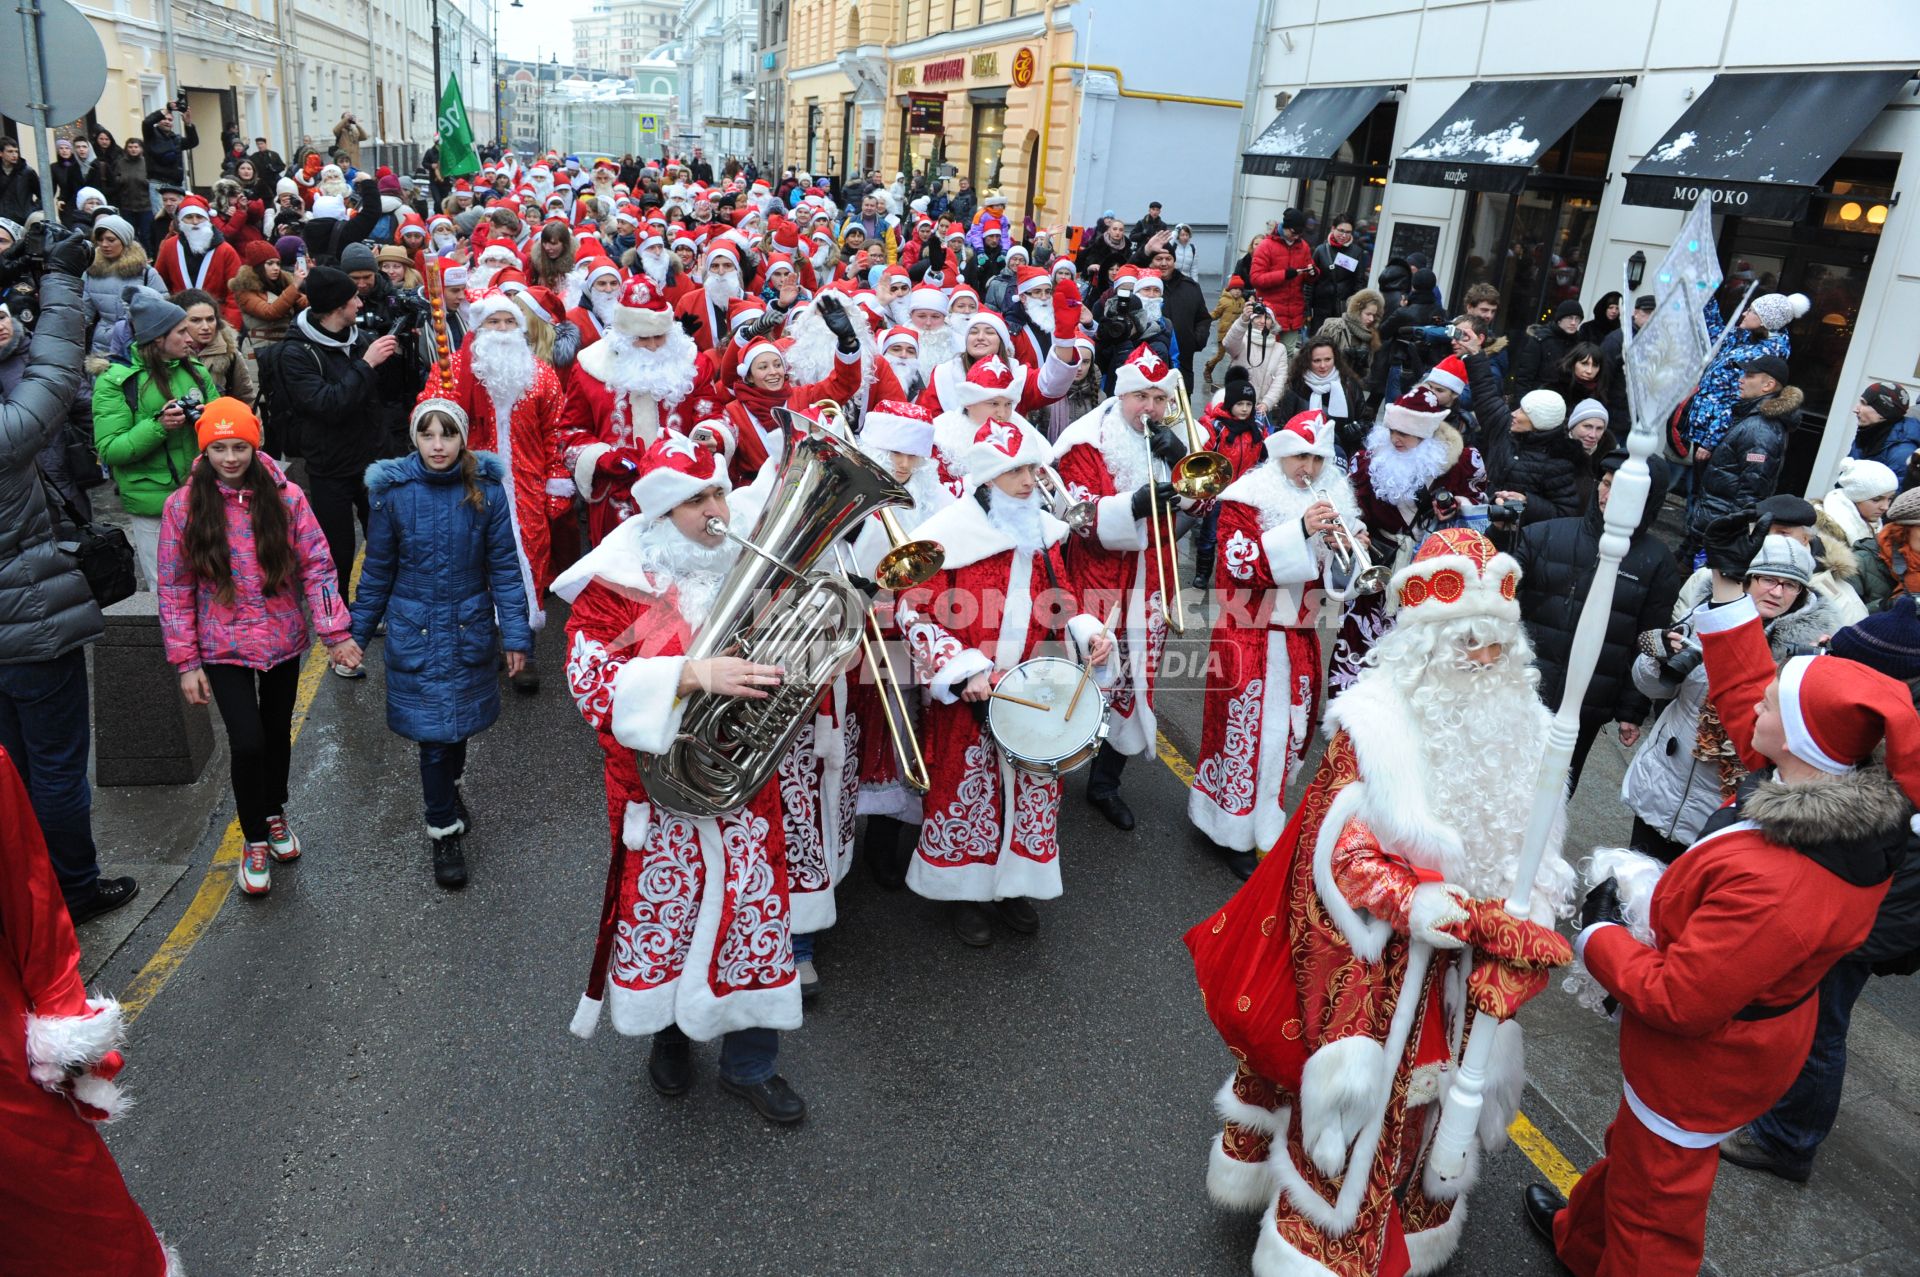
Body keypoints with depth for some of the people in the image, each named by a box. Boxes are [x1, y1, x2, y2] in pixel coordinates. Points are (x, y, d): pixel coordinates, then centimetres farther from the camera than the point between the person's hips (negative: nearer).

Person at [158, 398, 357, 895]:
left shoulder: (286, 497, -7)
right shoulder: (183, 506, -8)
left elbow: (317, 566, -5)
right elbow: (175, 590, -4)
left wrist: (335, 631, -12)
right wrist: (186, 662, -5)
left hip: (283, 641, 2)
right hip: (224, 648, -1)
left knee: (277, 733, 16)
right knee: (247, 742, -8)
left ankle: (274, 814, 42)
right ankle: (254, 840, 14)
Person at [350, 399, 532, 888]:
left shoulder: (486, 490, -9)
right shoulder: (393, 491, -8)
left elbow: (504, 565, -5)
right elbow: (377, 570, 1)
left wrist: (516, 634, -7)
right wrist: (356, 632, 6)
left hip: (469, 628, 1)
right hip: (415, 632, -1)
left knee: (460, 719, 18)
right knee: (432, 731, 1)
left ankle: (450, 786, 47)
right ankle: (444, 830, 17)